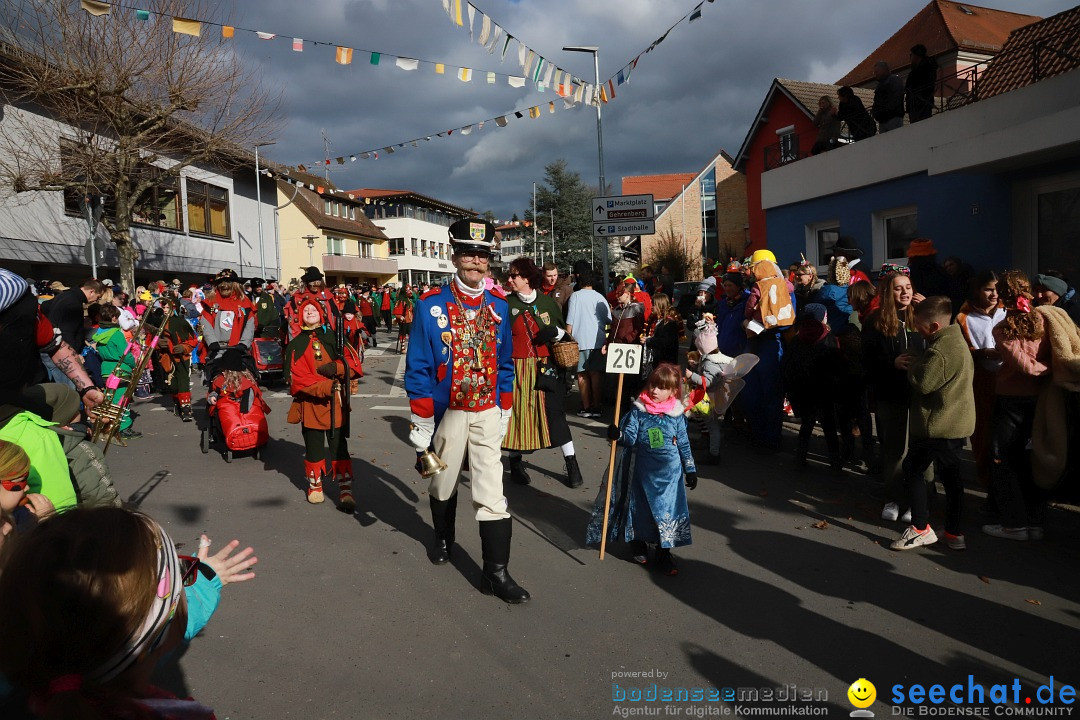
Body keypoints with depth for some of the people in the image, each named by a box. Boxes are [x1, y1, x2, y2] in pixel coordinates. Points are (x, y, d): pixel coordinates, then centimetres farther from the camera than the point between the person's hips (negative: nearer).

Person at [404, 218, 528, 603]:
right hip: (447, 412, -1)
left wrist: (504, 410, 9)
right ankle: (443, 538, 46)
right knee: (443, 483, 19)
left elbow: (505, 362, 9)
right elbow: (418, 368, -9)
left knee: (491, 491, -3)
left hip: (488, 414, 1)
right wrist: (421, 423, -10)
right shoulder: (431, 306, -10)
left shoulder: (499, 305, 0)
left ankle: (496, 572, 4)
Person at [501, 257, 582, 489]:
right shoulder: (506, 304, 0)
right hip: (516, 368, 0)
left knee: (555, 412, 0)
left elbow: (562, 329, 14)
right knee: (516, 412, 4)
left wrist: (554, 331, -7)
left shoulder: (548, 302, 4)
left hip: (544, 367, 1)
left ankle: (571, 463, 9)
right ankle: (515, 462, 23)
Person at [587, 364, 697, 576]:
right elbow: (630, 437, -10)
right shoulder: (638, 410, -5)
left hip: (669, 472, 0)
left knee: (668, 509, 2)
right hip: (643, 470, 0)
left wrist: (690, 469, 8)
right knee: (640, 506, 11)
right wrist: (618, 435, -31)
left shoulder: (676, 415, -2)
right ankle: (638, 544, 33)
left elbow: (684, 444, 6)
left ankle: (663, 553, 16)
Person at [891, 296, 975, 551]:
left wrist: (912, 365, -3)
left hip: (937, 424, -10)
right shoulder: (958, 341, 11)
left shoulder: (939, 351, -21)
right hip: (958, 423, 10)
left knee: (913, 469, 1)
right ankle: (954, 533, 21)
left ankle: (920, 529, 6)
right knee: (951, 476, 14)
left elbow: (922, 383, -22)